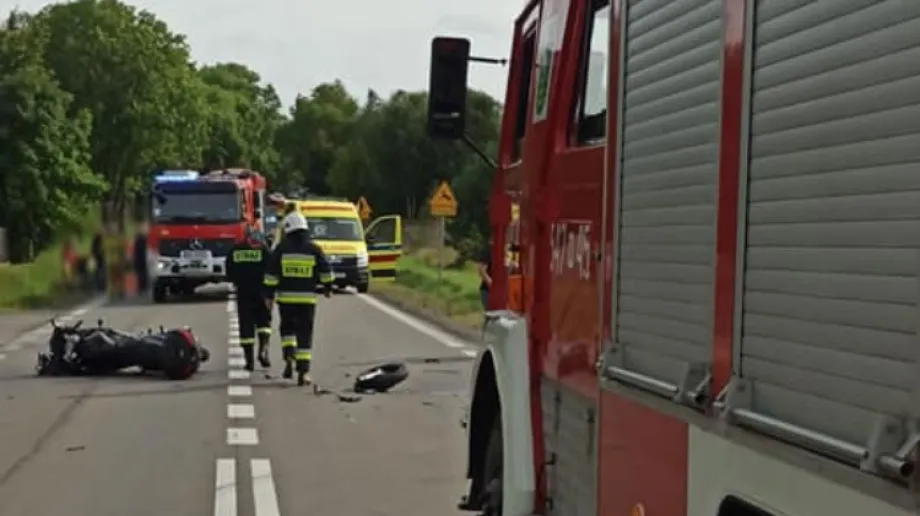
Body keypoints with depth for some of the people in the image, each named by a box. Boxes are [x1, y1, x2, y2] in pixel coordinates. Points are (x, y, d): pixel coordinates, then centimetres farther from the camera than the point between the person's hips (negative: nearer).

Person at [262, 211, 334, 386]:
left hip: (285, 297, 0)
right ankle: (303, 372, -1)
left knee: (287, 328, 21)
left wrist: (269, 295, 4)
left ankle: (289, 355, -2)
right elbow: (326, 271, 6)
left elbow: (271, 274, -3)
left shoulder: (281, 249, -2)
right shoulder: (314, 249, 0)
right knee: (305, 335, 3)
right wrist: (327, 287, 23)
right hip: (307, 298, 0)